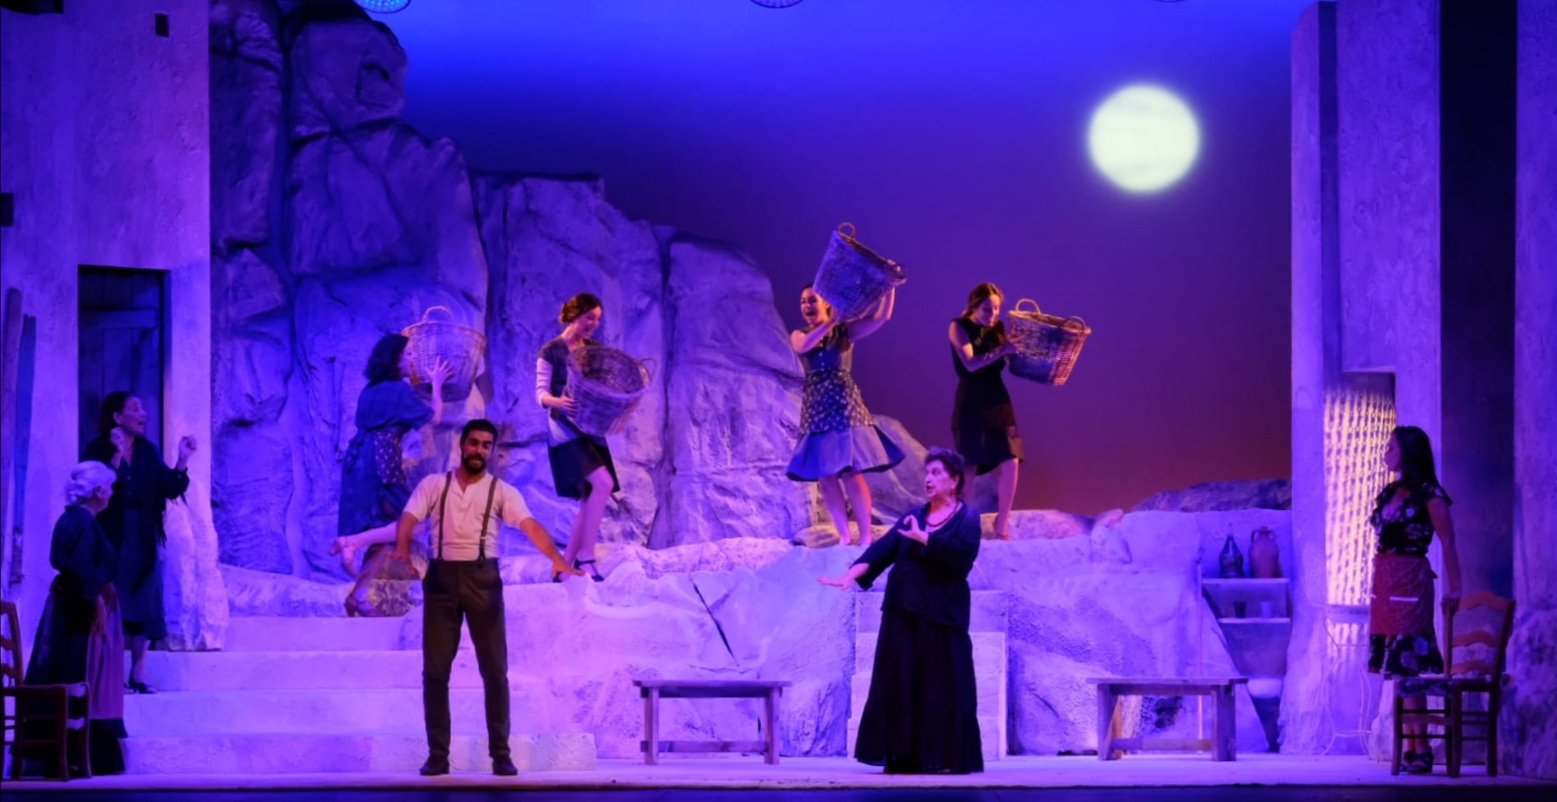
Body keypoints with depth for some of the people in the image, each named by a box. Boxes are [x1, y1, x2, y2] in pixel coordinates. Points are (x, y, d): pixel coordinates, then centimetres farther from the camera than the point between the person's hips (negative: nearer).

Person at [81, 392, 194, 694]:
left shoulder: (148, 452, 10)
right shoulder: (98, 449, -5)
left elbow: (172, 489, 7)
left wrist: (183, 459, -6)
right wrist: (116, 455, -26)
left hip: (143, 541, 5)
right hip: (111, 539, -5)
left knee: (144, 607, 2)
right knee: (113, 607, -7)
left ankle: (138, 674, 5)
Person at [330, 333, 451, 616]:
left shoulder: (372, 390, 18)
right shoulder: (399, 389, -6)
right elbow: (434, 417, 3)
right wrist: (436, 385, 17)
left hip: (359, 461, 8)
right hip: (381, 462, -8)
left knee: (382, 529, 10)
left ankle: (359, 596, 2)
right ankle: (353, 542, -19)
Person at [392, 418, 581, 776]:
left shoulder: (502, 491, 4)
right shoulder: (433, 485, 8)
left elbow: (529, 525, -11)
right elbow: (408, 518, -5)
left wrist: (557, 558, -29)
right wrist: (402, 548, -28)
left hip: (482, 578, -1)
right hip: (441, 577, 1)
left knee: (494, 669, -2)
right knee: (435, 670, 1)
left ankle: (501, 754, 3)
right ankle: (438, 754, 7)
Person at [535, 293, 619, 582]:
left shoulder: (594, 350, 13)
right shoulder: (551, 351, -4)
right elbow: (540, 393, -8)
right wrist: (557, 401, -30)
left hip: (591, 428, 7)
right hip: (564, 428, -7)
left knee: (590, 501, 2)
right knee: (603, 483, -24)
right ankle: (586, 556, -20)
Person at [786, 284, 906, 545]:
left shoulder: (844, 330, 2)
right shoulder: (798, 336, 8)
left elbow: (881, 317, -10)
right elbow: (803, 346, -16)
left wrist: (889, 285, -22)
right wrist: (831, 322, -25)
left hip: (844, 407, -3)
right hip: (816, 411, 3)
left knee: (851, 473, -9)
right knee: (825, 477, 0)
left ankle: (866, 535, -5)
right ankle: (844, 536, 7)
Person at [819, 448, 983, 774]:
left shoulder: (966, 518, 0)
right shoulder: (914, 516, 14)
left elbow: (963, 553, -19)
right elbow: (882, 549, 3)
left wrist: (923, 537, -19)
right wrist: (852, 575, -11)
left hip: (941, 615, -5)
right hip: (904, 613, 5)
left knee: (941, 686, -5)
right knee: (900, 683, 2)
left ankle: (945, 757, -1)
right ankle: (907, 756, 4)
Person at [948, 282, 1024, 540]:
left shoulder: (998, 328, 9)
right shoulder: (960, 327, -6)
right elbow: (970, 364, -20)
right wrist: (1002, 350, -29)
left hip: (998, 400, 5)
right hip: (971, 403, -5)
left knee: (1010, 462, -4)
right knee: (970, 466, -4)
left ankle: (1002, 527, 5)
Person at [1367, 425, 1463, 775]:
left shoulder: (1428, 495, -8)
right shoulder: (1388, 493, 14)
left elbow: (1447, 543, -10)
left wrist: (1454, 589, -14)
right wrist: (1380, 584, 11)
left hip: (1410, 582, -8)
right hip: (1384, 582, 8)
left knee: (1408, 667, -10)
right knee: (1398, 668, 6)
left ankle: (1421, 749, -8)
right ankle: (1409, 746, 8)